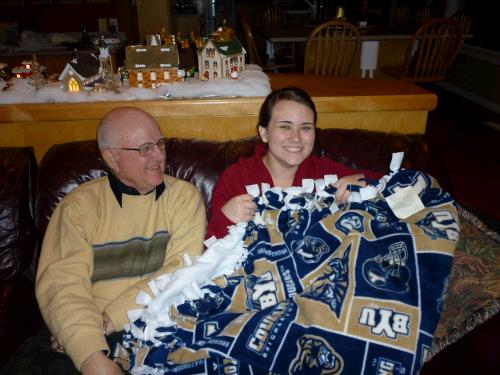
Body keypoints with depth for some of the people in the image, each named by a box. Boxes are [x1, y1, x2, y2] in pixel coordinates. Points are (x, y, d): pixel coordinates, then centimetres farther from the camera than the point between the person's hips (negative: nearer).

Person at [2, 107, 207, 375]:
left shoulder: (184, 196, 2)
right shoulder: (79, 205, 2)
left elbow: (182, 273, -8)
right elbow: (61, 281, -9)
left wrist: (109, 320, -16)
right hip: (87, 340, 0)